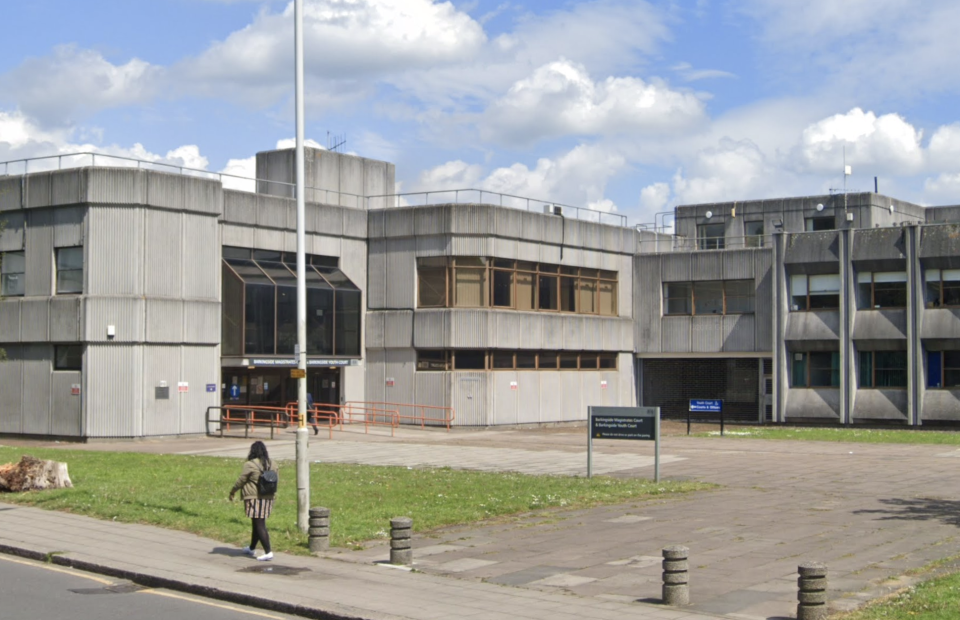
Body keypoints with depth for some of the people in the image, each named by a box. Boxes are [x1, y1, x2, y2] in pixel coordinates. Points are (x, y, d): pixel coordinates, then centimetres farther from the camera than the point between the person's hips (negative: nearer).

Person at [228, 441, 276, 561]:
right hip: (268, 498, 7)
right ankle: (252, 549, 35)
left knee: (259, 525, -5)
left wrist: (232, 491, 9)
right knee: (257, 524, 20)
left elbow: (241, 480, -6)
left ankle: (268, 552, -10)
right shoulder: (271, 464, 6)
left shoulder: (250, 465, -13)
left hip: (254, 498, -7)